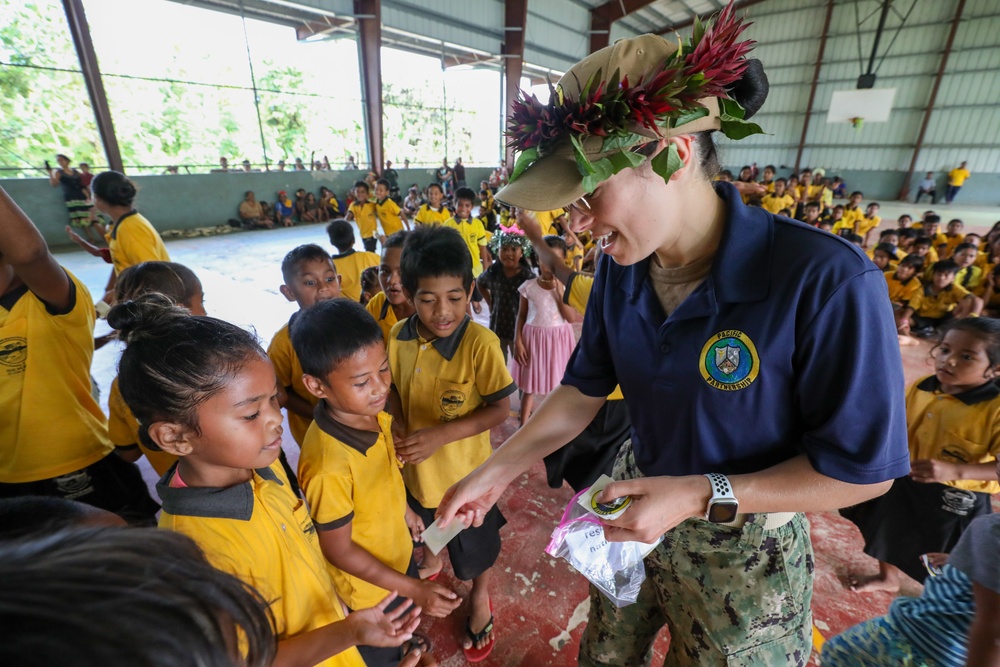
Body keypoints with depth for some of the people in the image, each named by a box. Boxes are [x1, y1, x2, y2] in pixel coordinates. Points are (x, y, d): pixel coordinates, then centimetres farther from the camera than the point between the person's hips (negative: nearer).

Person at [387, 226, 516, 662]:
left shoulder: (480, 343, -28)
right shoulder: (399, 337, -13)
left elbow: (500, 409, -22)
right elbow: (395, 393, 0)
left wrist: (440, 434, -30)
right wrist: (401, 434, -16)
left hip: (464, 471, -4)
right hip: (415, 467, 5)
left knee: (475, 551, 22)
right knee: (424, 530, 34)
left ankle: (480, 599, 56)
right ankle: (432, 563, 68)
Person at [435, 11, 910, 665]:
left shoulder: (827, 281, -30)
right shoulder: (620, 267, -13)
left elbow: (865, 467, -20)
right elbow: (587, 385, -4)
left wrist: (701, 495, -28)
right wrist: (499, 468, -8)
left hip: (744, 553, -4)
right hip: (635, 507, 5)